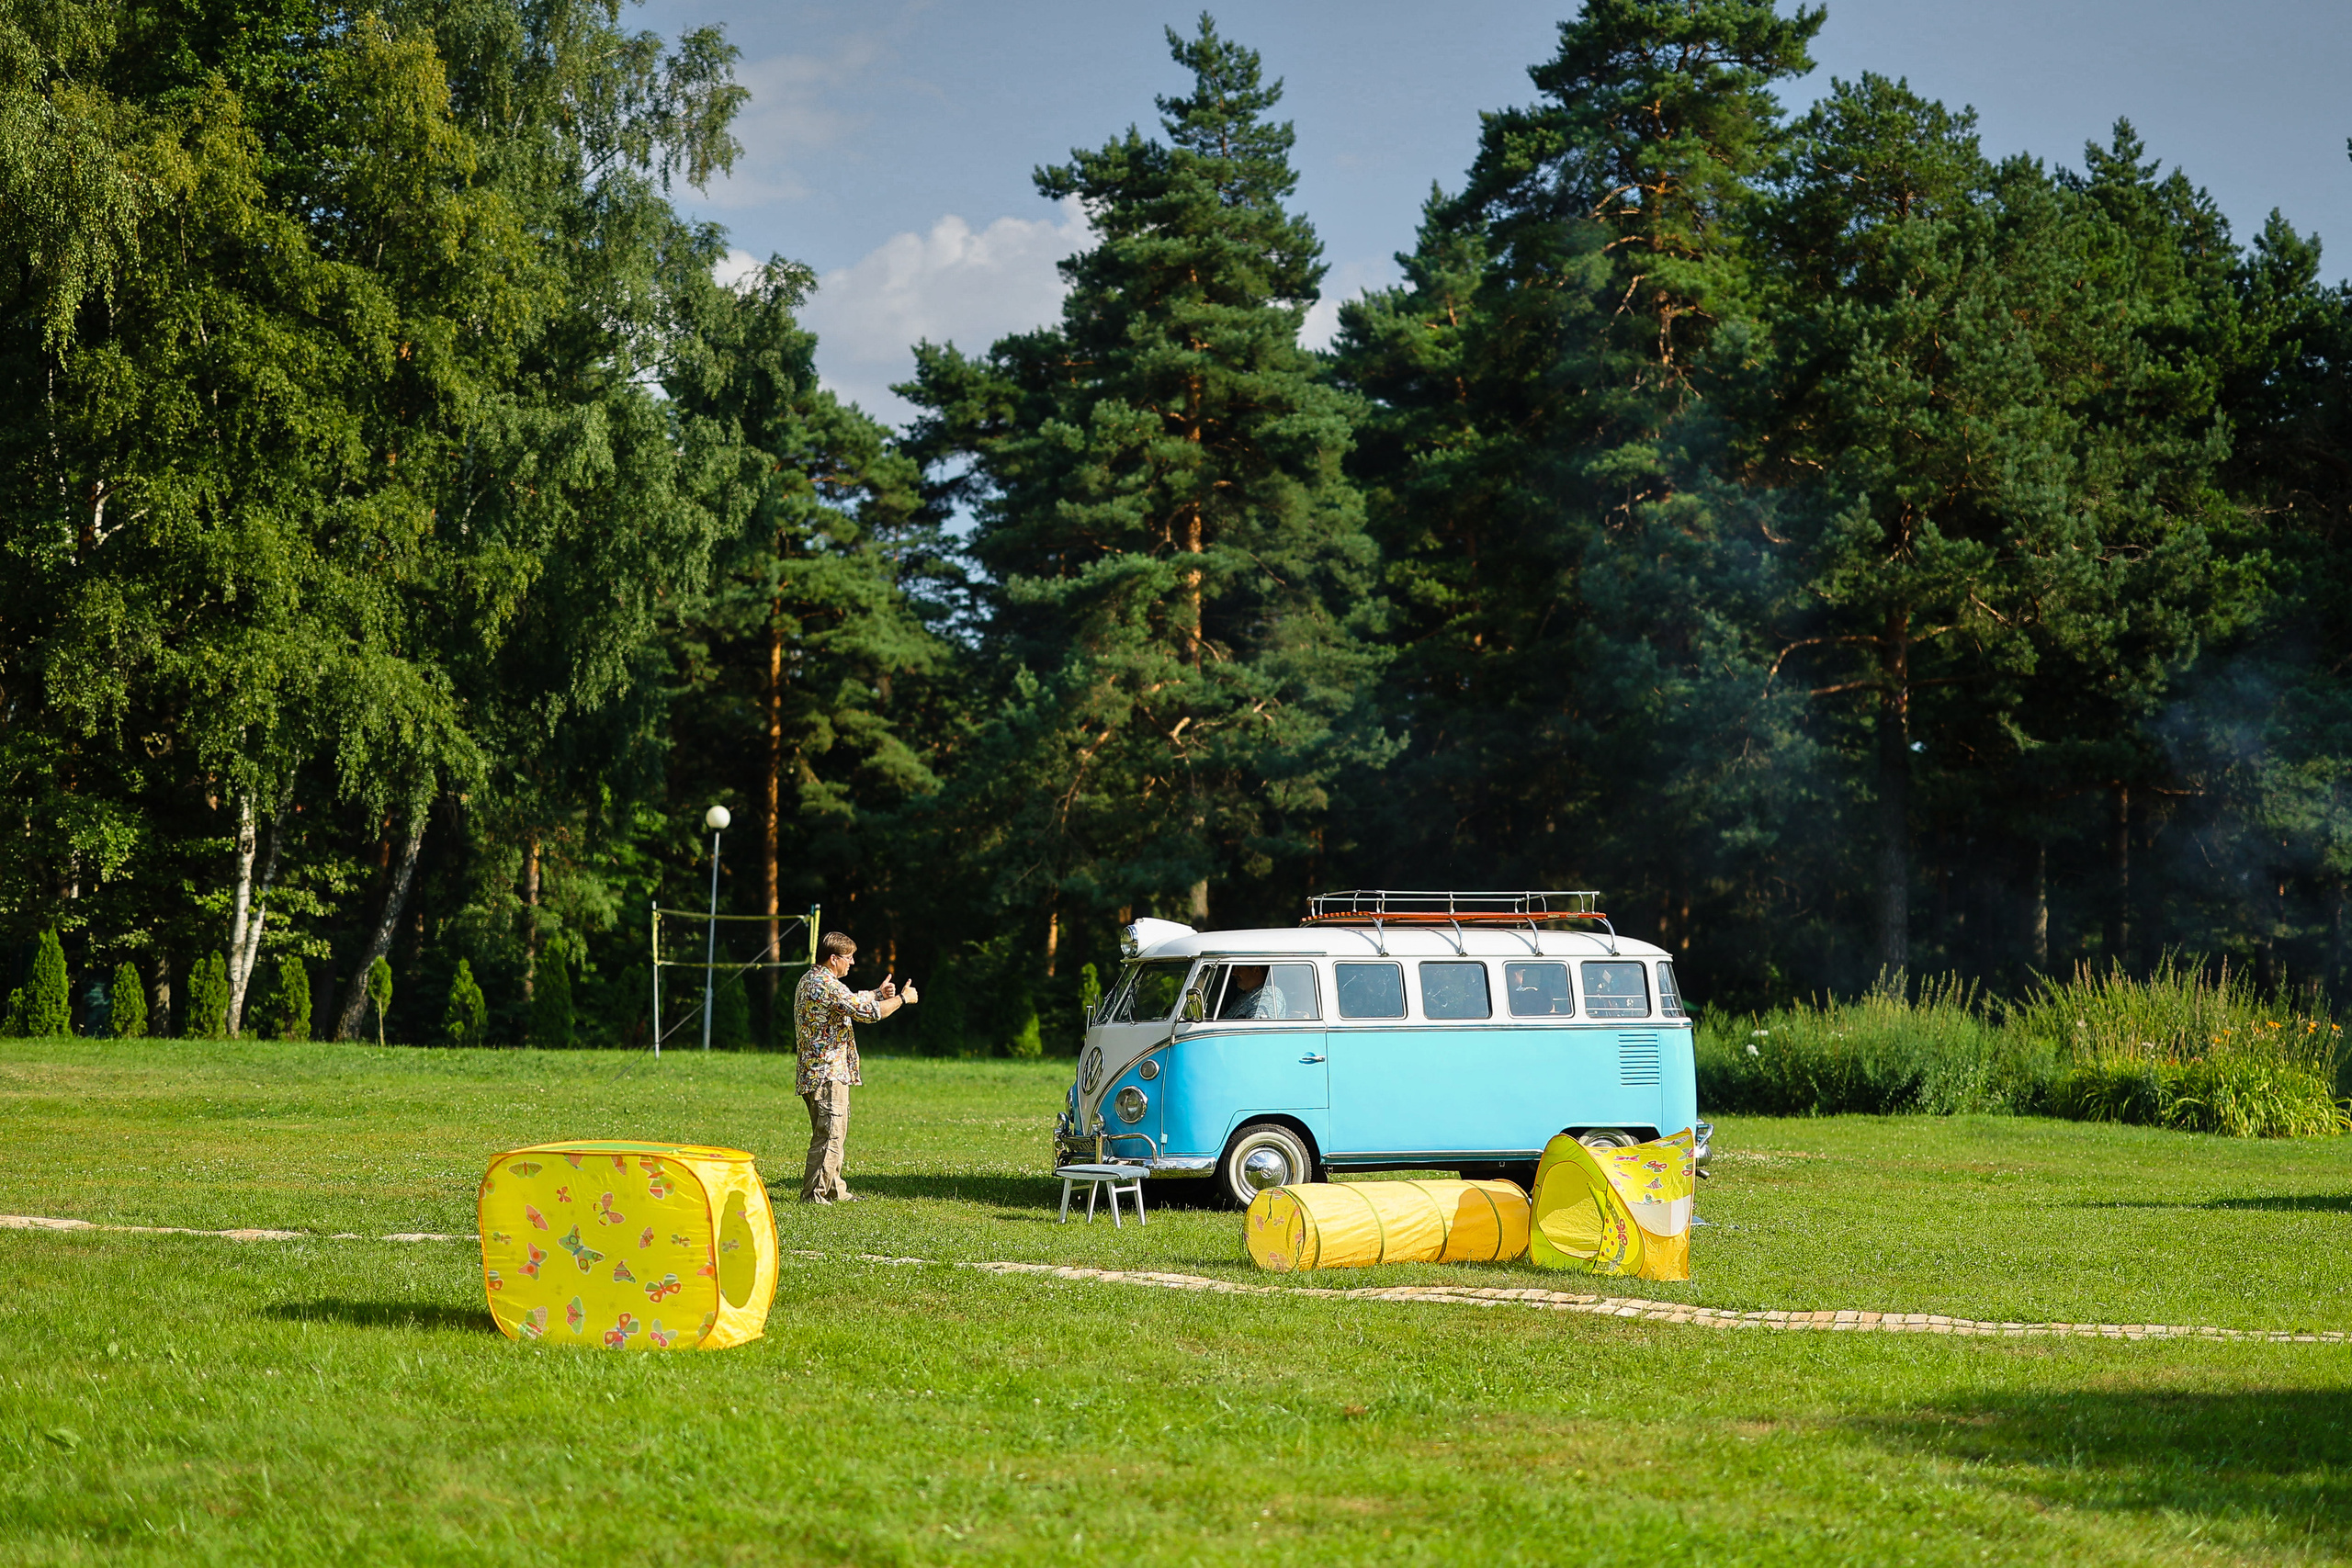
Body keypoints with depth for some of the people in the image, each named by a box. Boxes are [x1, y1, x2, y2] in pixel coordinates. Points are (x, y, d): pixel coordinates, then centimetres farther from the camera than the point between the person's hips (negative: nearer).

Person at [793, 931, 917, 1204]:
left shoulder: (810, 980, 15)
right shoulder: (827, 985, -18)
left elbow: (852, 1002, 30)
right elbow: (866, 1012, -21)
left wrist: (877, 993, 23)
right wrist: (902, 999, -8)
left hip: (814, 1073, 11)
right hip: (828, 1074, -11)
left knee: (834, 1133, 20)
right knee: (829, 1135, -8)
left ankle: (833, 1189, 28)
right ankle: (813, 1195, -8)